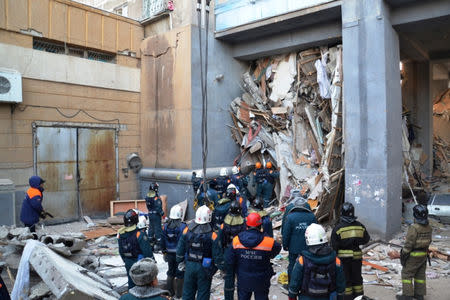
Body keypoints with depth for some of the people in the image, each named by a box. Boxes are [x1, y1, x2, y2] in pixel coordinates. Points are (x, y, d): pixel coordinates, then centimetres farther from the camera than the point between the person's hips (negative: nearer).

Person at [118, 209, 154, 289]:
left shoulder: (120, 234, -4)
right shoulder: (139, 234, -24)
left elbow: (121, 251, 8)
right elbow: (147, 251, -21)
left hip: (128, 263, 6)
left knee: (131, 282, 19)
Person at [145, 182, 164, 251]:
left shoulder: (147, 196, 2)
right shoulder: (156, 197, -21)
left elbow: (148, 205, 12)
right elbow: (158, 207, -20)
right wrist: (162, 213, -7)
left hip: (150, 214, 7)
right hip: (156, 214, -7)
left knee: (151, 227, 17)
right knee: (157, 228, 0)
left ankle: (151, 240, 27)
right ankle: (158, 243, 3)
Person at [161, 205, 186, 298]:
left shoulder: (165, 226, -3)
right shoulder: (183, 226, -18)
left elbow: (162, 241, 4)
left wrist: (164, 252, 15)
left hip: (169, 254, 4)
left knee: (170, 272, 20)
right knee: (180, 273, 8)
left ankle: (170, 291, 28)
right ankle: (179, 293, 14)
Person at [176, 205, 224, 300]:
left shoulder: (187, 230, -8)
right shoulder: (212, 235, -19)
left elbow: (180, 249, 1)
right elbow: (217, 254, -13)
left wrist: (180, 260, 16)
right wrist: (222, 267, 1)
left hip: (190, 265, 3)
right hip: (204, 268, -3)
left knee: (188, 292, 20)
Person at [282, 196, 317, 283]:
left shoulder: (290, 217, -14)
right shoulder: (312, 216, -6)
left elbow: (286, 234, -9)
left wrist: (285, 245, 4)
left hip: (294, 247, -2)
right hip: (308, 247, 2)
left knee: (292, 265, 12)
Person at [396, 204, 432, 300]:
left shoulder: (414, 227, -24)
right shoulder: (428, 227, 1)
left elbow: (409, 243, -21)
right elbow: (428, 241, 10)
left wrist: (403, 255, -11)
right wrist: (424, 250, 19)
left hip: (414, 255, -8)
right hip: (424, 254, 8)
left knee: (407, 273, 3)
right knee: (420, 274, 17)